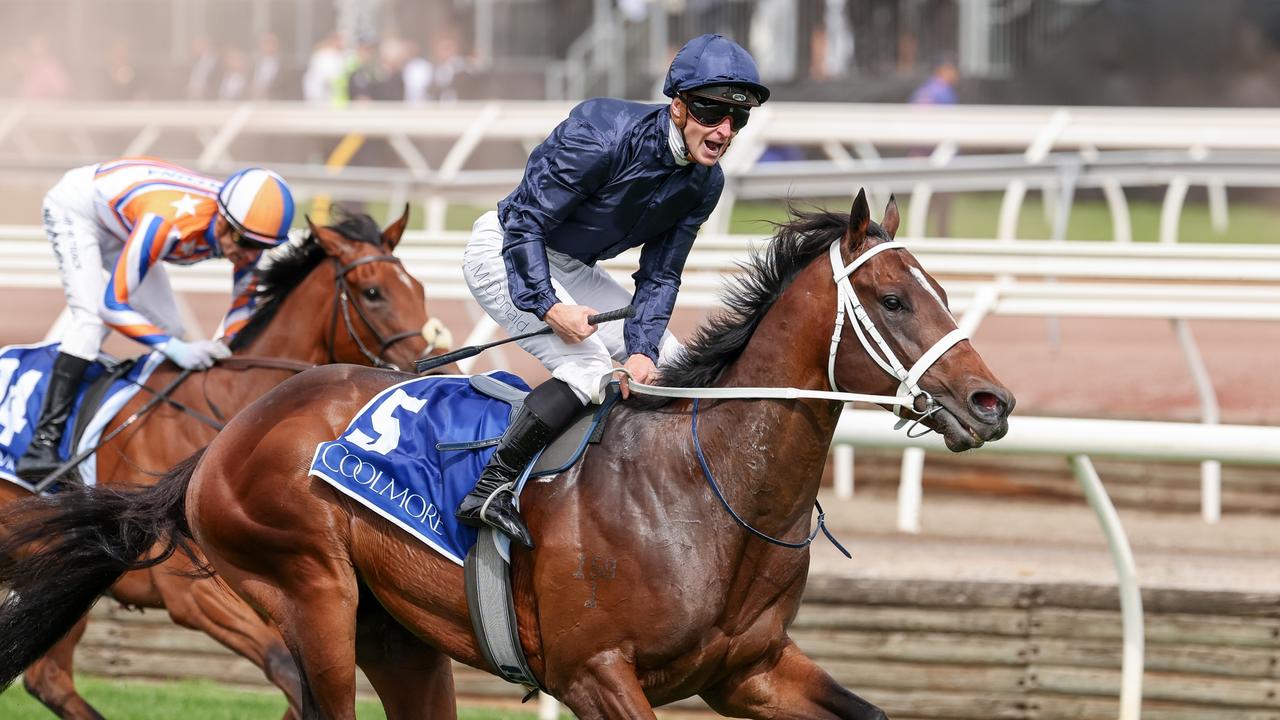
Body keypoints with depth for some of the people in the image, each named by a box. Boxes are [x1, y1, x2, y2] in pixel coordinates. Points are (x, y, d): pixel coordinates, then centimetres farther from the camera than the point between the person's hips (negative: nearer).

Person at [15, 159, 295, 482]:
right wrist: (176, 349, -46)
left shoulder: (247, 229, -23)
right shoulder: (168, 223, -44)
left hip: (120, 228, 8)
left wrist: (225, 349, -25)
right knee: (91, 318, -25)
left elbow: (244, 302, -5)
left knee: (169, 329, 4)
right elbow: (112, 304, -38)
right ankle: (44, 441, -30)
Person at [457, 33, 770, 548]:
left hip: (572, 269, 8)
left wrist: (643, 349, -17)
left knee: (671, 363, 3)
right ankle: (489, 492, -24)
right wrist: (549, 306, -31)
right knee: (590, 366, -26)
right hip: (503, 251, -8)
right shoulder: (603, 135, -30)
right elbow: (525, 220, -26)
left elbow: (659, 275, -3)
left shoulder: (705, 183, -7)